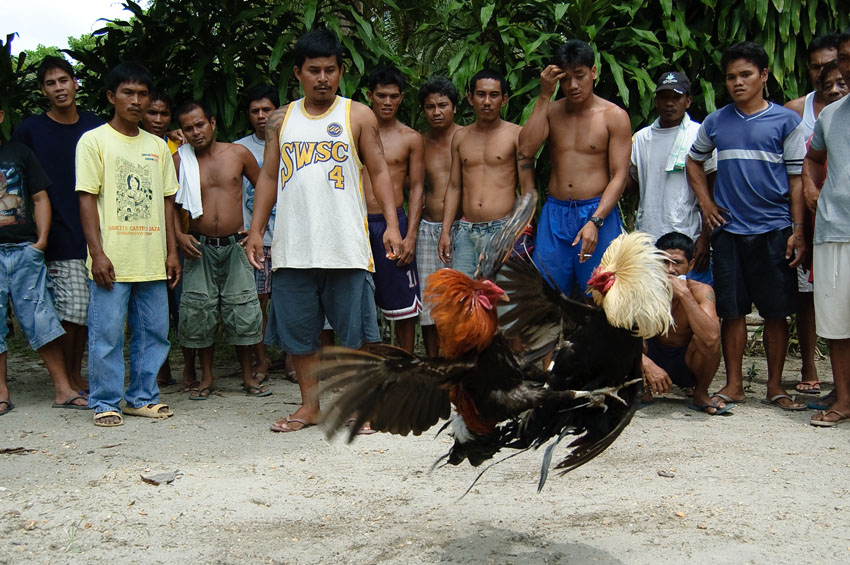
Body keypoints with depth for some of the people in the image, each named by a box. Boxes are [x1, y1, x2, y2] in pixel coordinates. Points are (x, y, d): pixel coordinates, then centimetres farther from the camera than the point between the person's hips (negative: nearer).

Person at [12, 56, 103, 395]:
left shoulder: (95, 127, 10)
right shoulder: (30, 130, 1)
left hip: (95, 236, 4)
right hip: (62, 240, -3)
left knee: (88, 312, 7)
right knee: (72, 310, -7)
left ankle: (76, 375, 20)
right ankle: (67, 380, 7)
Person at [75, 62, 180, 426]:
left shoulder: (158, 146, 15)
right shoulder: (94, 141, 1)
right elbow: (87, 199, -4)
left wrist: (171, 251, 9)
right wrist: (97, 253, -12)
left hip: (152, 260, 5)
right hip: (112, 260, -4)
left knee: (154, 331, 7)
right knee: (106, 334, -2)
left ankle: (143, 397, 20)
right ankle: (106, 403, 9)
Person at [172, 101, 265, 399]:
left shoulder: (238, 154, 3)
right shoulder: (179, 161, 1)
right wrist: (178, 236, -5)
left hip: (236, 245, 0)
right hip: (200, 248, 0)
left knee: (242, 311, 0)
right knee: (199, 312, 0)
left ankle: (248, 376, 15)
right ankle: (206, 378, 15)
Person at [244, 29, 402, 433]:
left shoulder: (358, 116, 6)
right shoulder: (281, 120, 14)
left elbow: (379, 172, 4)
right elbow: (268, 177, 15)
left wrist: (392, 224, -8)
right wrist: (256, 229, 6)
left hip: (346, 245, -3)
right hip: (292, 246, 3)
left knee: (354, 331, -1)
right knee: (296, 330, 7)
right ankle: (310, 405, 19)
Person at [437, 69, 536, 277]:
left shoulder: (516, 135, 3)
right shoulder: (460, 137, 15)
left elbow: (528, 188, 0)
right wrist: (445, 231, 11)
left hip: (503, 230, -4)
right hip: (465, 231, 4)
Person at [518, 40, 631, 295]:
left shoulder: (614, 116, 0)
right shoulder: (551, 111, 10)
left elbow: (619, 176, -5)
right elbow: (526, 148, -7)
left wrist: (594, 223, -17)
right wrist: (544, 95, -6)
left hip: (598, 214, -3)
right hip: (554, 215, 3)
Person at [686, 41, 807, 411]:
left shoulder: (786, 121, 2)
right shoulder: (715, 123, 9)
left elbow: (797, 179, 1)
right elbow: (694, 162, 25)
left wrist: (798, 231, -5)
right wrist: (705, 202, 11)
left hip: (774, 230, -2)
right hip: (728, 230, 2)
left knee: (776, 311, 3)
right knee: (732, 310, 5)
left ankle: (775, 386, 14)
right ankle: (733, 384, 15)